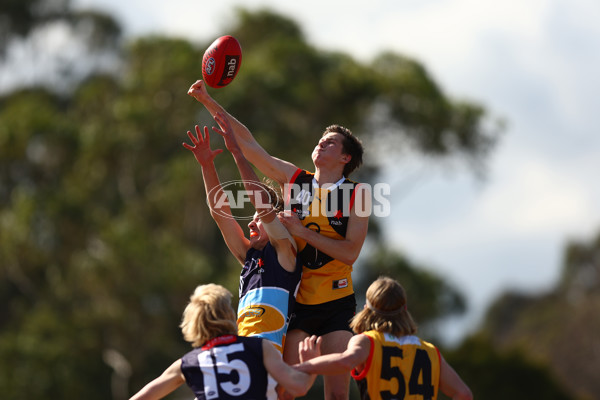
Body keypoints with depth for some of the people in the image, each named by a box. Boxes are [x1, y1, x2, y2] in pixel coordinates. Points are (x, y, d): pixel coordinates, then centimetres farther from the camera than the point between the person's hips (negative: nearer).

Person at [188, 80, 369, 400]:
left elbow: (350, 253, -9)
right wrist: (210, 103, 1)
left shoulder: (356, 194, 0)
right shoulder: (293, 179, 8)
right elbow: (246, 143, 6)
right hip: (295, 298, 2)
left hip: (337, 303, -2)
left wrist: (303, 232, -14)